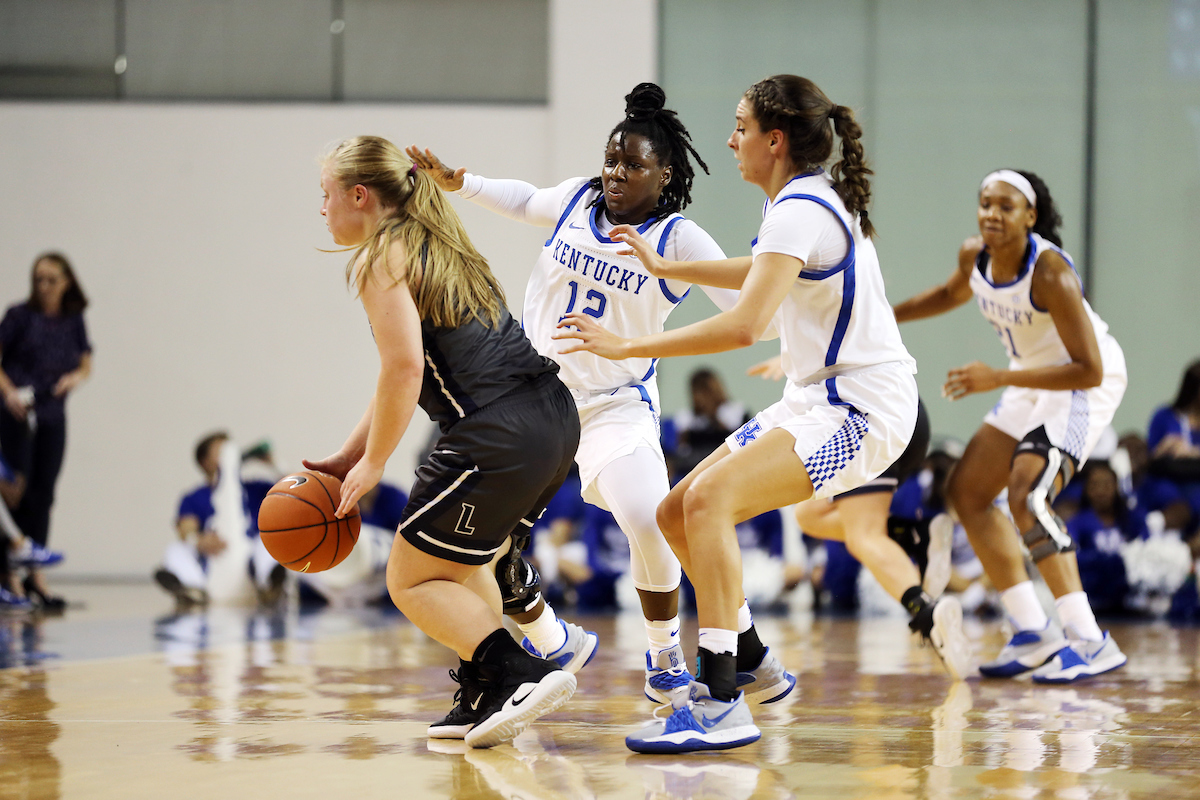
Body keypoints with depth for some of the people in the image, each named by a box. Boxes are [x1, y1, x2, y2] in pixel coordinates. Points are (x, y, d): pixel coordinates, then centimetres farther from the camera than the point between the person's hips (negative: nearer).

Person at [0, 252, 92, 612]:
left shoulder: (73, 321, 6)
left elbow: (85, 364, 11)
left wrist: (77, 377, -11)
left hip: (53, 416, 4)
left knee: (43, 495, 6)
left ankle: (35, 576, 11)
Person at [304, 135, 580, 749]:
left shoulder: (381, 258, -4)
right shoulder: (435, 244, 25)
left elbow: (404, 369, -16)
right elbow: (405, 372, 26)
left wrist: (372, 464, -5)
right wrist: (347, 456, 25)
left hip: (499, 438, -9)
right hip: (555, 416, 9)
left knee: (412, 582, 4)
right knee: (460, 563, 28)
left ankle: (520, 674, -10)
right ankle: (482, 699, 24)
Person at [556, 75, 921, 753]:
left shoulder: (799, 212, -18)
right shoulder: (816, 198, 13)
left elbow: (744, 326, -29)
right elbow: (762, 273, 35)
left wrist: (628, 347, -23)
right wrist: (665, 267, 37)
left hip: (863, 409, -10)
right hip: (818, 398, 10)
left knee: (709, 497, -28)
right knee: (678, 515, 9)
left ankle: (722, 704, -33)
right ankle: (752, 665, 21)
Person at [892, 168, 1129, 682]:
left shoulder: (1049, 272, -31)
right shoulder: (975, 256, -8)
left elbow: (1088, 370, -30)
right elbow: (953, 294, 18)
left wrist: (998, 380, -32)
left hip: (1086, 385, -9)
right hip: (1032, 382, 9)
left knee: (1027, 497, -25)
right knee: (967, 491, 8)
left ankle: (1090, 641, -25)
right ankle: (1033, 634, 11)